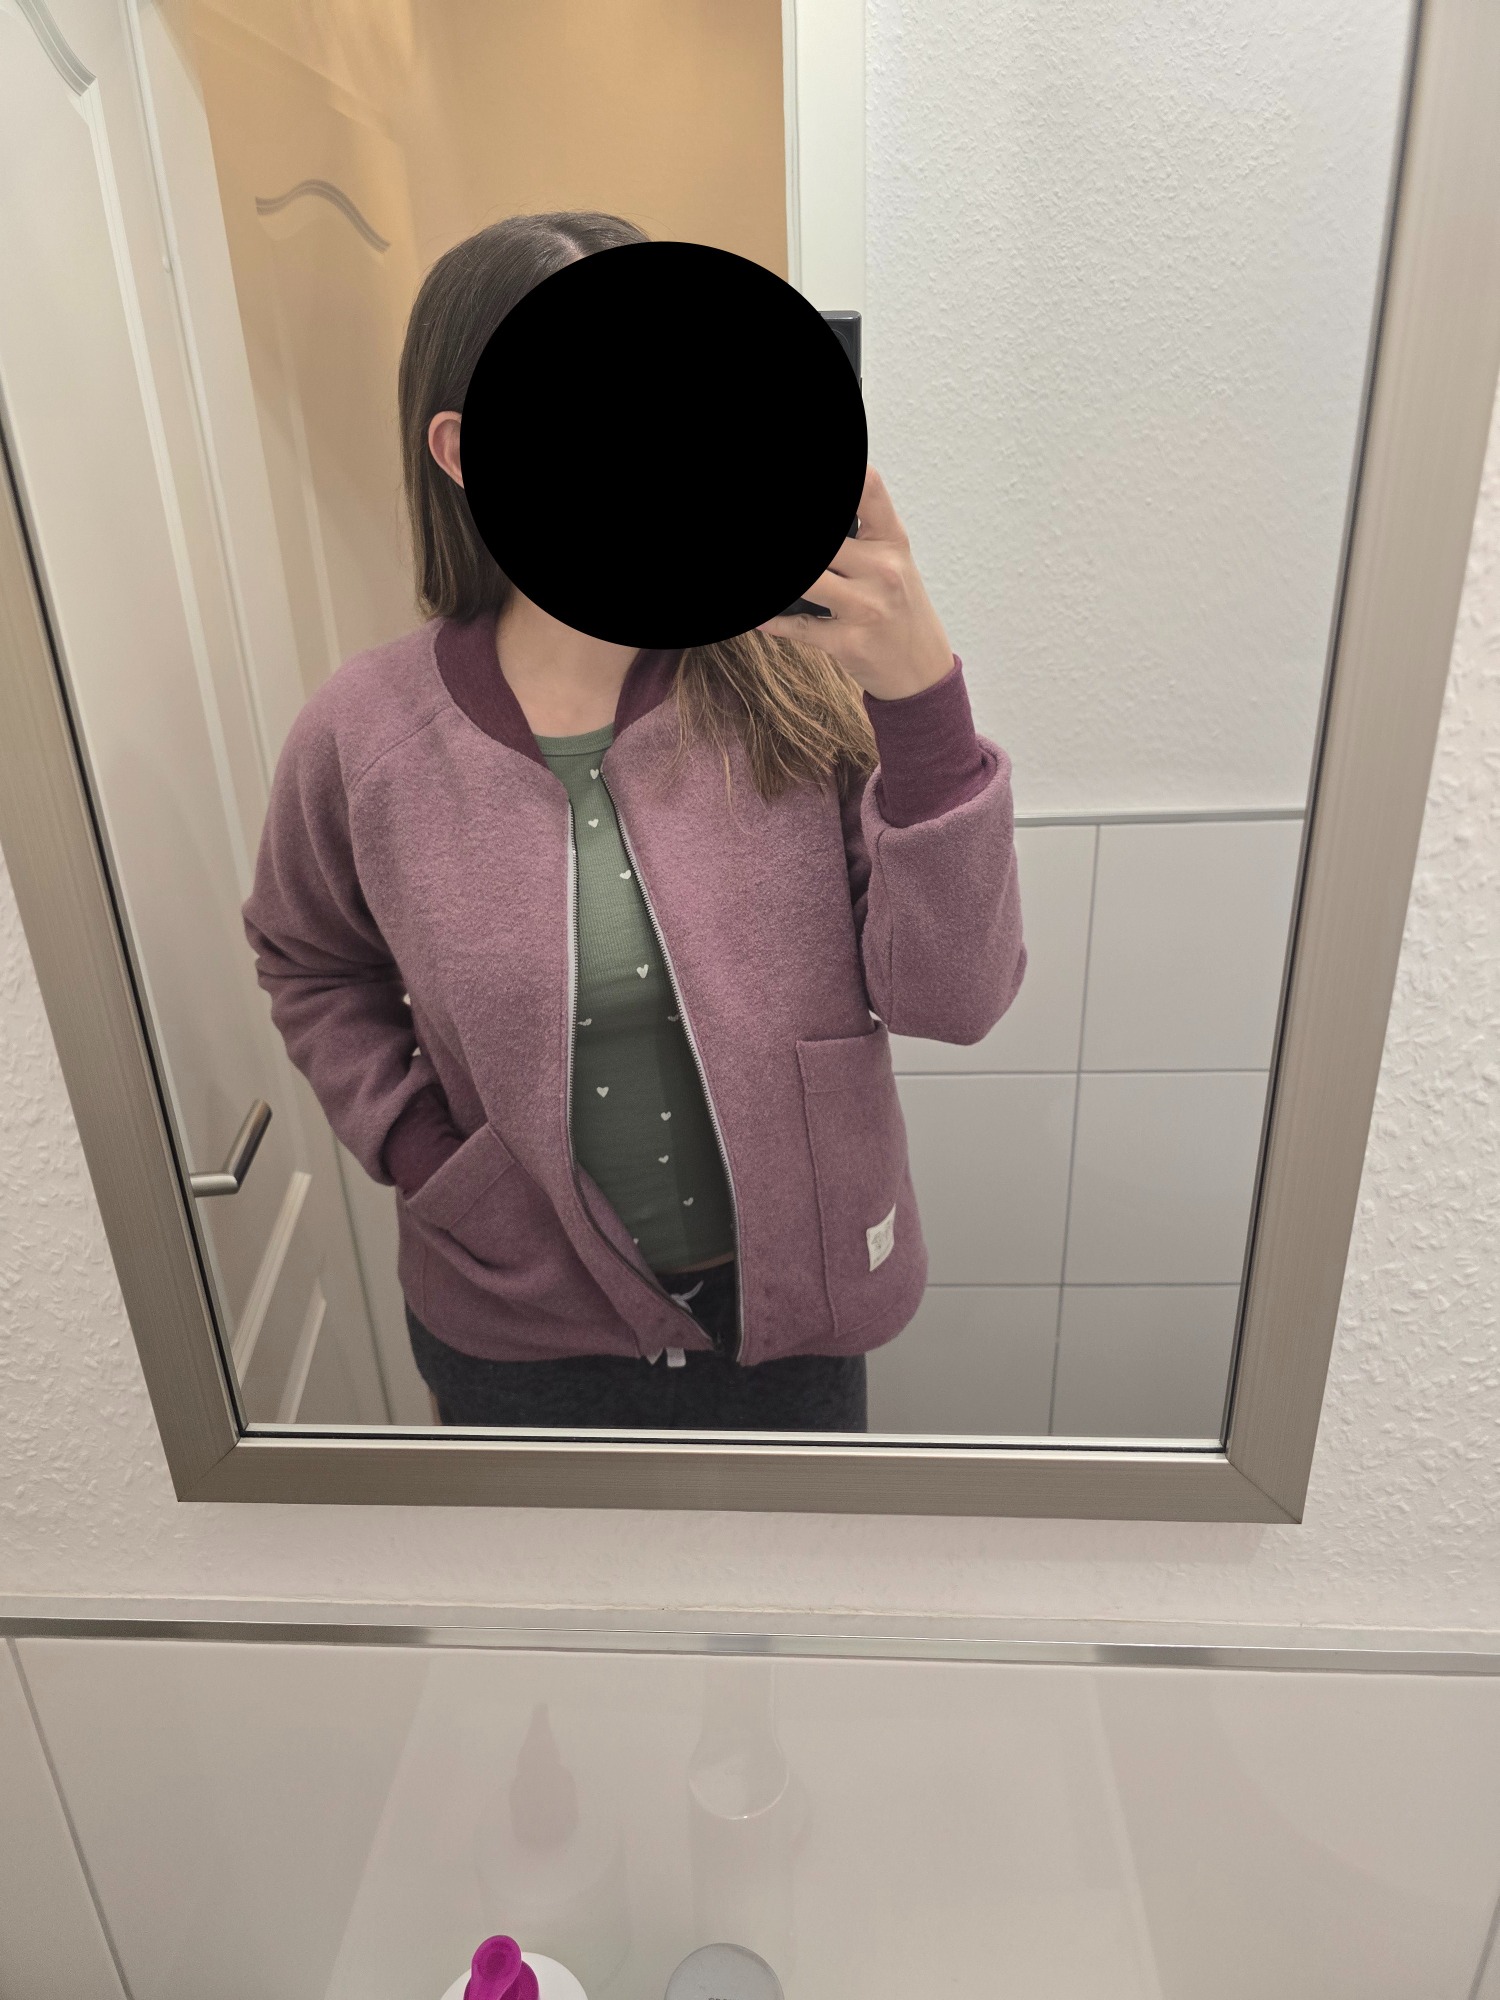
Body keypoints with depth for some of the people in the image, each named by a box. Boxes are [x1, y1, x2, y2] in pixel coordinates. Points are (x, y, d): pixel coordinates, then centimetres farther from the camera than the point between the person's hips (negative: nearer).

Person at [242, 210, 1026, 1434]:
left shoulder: (792, 684, -18)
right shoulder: (364, 740, -16)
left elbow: (953, 999, -21)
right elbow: (312, 966, 4)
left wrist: (921, 693, -33)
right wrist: (427, 1155, -8)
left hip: (789, 1307, 1)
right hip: (522, 1336, 0)